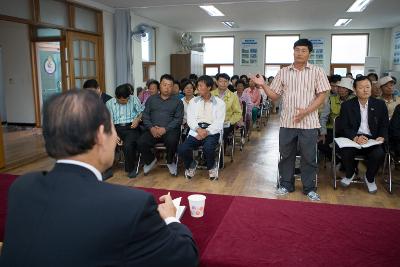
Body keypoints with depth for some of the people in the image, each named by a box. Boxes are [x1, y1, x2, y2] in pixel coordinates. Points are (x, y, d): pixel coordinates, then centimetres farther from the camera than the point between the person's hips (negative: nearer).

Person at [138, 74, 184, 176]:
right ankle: (150, 160, 9)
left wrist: (165, 129, -15)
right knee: (141, 142, -24)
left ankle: (170, 162, 0)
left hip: (170, 130, -2)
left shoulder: (177, 101, 10)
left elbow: (178, 119, -1)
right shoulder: (151, 99, 17)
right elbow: (145, 115, 10)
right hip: (152, 130, 2)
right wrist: (151, 128, -9)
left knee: (172, 141, -34)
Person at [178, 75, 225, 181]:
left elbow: (219, 122, -4)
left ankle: (212, 167, 1)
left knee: (208, 148, -34)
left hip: (212, 132, -2)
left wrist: (206, 131, -19)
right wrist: (198, 129, -16)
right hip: (195, 131, 2)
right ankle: (191, 165, 11)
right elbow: (190, 119, 4)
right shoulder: (193, 101, 16)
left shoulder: (219, 103, 7)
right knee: (182, 149, -24)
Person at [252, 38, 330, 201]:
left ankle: (309, 188, 21)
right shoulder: (283, 72, 7)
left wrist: (306, 111, -15)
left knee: (308, 157, 7)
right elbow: (274, 96, 7)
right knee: (286, 155, 10)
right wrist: (263, 85, -10)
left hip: (309, 122, -2)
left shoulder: (317, 72, 2)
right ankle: (286, 185, 24)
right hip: (287, 122, 2)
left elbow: (321, 96, -2)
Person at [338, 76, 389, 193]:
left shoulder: (380, 104, 8)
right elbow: (344, 127, -3)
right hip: (353, 139, -1)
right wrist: (355, 138, -22)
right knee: (345, 152, -31)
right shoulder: (347, 105, 3)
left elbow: (384, 125, 11)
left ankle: (370, 178, 5)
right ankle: (350, 174, 6)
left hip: (372, 139, 1)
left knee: (379, 154, -30)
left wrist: (382, 137, -12)